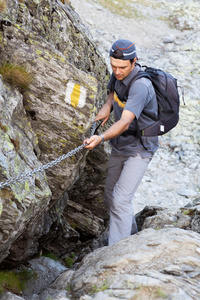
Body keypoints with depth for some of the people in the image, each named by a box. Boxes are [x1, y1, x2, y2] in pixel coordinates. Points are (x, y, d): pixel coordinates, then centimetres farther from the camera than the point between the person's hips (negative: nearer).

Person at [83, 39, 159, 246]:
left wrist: (101, 138, -57)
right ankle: (130, 233, 39)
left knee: (121, 199, -17)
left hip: (139, 149, -9)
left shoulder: (140, 86, -30)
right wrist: (107, 106, -2)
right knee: (109, 197, 16)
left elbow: (125, 122, -41)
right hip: (120, 146, 9)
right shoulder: (118, 74, -4)